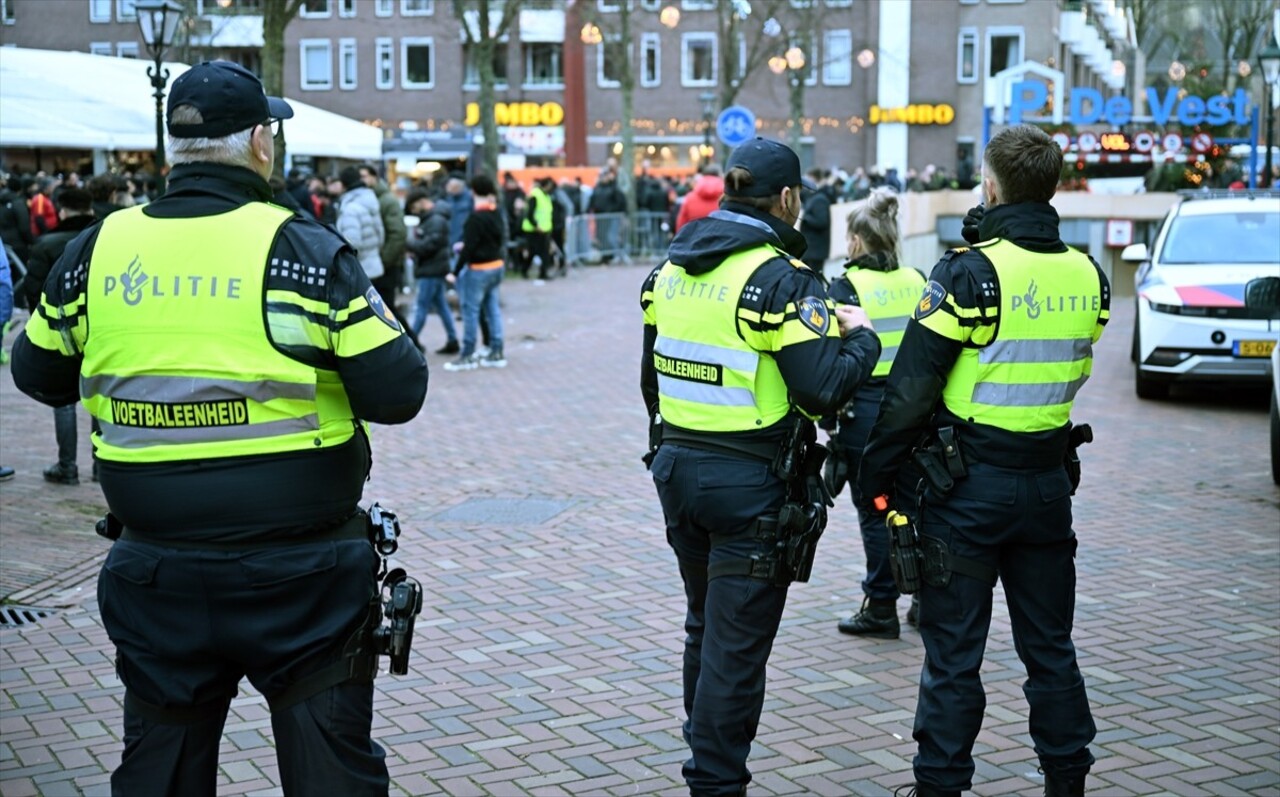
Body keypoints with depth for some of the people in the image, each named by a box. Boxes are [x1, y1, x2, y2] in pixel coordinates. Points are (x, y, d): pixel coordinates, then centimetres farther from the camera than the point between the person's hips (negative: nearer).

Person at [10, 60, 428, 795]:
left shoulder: (96, 250, -1)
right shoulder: (306, 250, -12)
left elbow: (38, 375, 13)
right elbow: (398, 394, -12)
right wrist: (375, 313, 6)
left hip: (156, 572, 3)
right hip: (300, 570, -3)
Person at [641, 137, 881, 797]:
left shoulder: (673, 266, 7)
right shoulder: (781, 276, -15)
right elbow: (822, 389, -22)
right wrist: (860, 338, -4)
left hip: (678, 467, 7)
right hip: (750, 481, -7)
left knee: (704, 626, 22)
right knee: (737, 645, 2)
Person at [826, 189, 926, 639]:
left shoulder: (846, 288, -10)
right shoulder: (917, 282, 5)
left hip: (865, 412, -5)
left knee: (875, 512, 4)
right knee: (913, 504, 16)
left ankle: (882, 610, 10)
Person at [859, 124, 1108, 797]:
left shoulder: (969, 272, -15)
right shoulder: (1088, 277, 2)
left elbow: (910, 390, -15)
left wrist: (874, 476, -5)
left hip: (968, 487, -5)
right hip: (1049, 484, 5)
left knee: (953, 653, 5)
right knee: (1050, 646, 17)